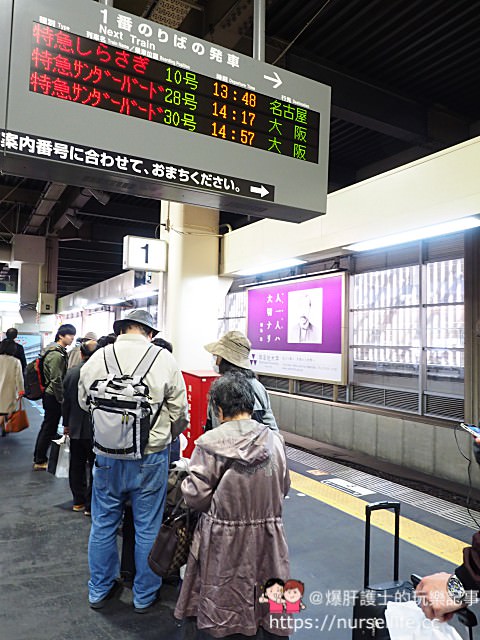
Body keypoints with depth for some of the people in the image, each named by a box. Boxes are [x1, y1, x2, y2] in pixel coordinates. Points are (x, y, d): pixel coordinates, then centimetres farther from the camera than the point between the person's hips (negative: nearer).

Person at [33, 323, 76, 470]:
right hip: (53, 396, -10)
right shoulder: (56, 354, -20)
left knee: (47, 426, 18)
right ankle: (40, 461, 12)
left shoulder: (60, 351, 12)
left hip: (50, 395, 10)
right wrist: (61, 399, -15)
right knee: (49, 428, 0)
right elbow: (56, 380, -22)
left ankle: (38, 458, 30)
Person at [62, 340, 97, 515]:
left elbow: (66, 401, 6)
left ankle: (78, 501, 26)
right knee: (95, 467, 6)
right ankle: (91, 504, 12)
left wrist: (66, 423, 17)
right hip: (96, 428, -4)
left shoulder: (71, 373, -3)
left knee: (77, 466, 16)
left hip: (75, 428, 5)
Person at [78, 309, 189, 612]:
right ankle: (145, 595, 33)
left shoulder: (98, 357, -8)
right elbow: (180, 413, -7)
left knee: (103, 524, 20)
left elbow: (84, 402, 8)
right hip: (151, 458, -2)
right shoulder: (164, 359, -14)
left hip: (107, 456, 2)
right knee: (147, 528, 15)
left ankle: (99, 590, 39)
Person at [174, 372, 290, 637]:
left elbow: (196, 497, -15)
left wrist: (185, 482, 5)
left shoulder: (209, 443, -19)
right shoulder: (274, 440, -8)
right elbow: (283, 488, 3)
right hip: (267, 536, 3)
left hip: (224, 538, -2)